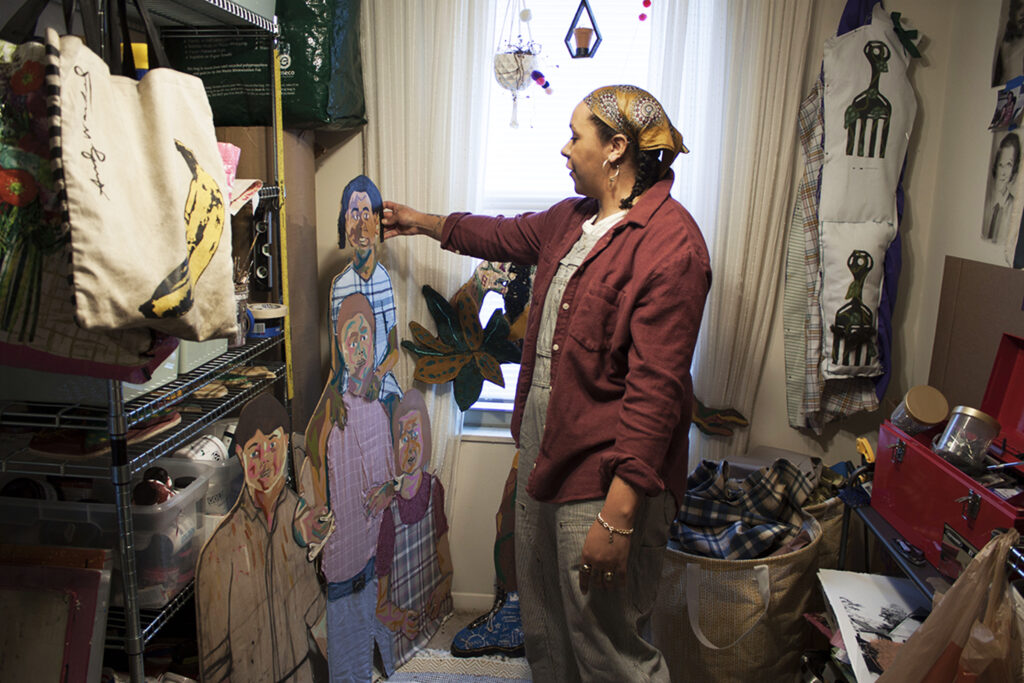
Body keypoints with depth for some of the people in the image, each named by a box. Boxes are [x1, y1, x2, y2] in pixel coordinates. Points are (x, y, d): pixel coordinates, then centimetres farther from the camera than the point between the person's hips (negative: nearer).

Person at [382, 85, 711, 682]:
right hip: (545, 454, 9)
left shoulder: (670, 245, -20)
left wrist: (618, 516, -25)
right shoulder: (573, 218, 10)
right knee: (544, 628, 24)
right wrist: (418, 222, 40)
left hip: (608, 479, -9)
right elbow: (504, 235, 30)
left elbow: (655, 389, -24)